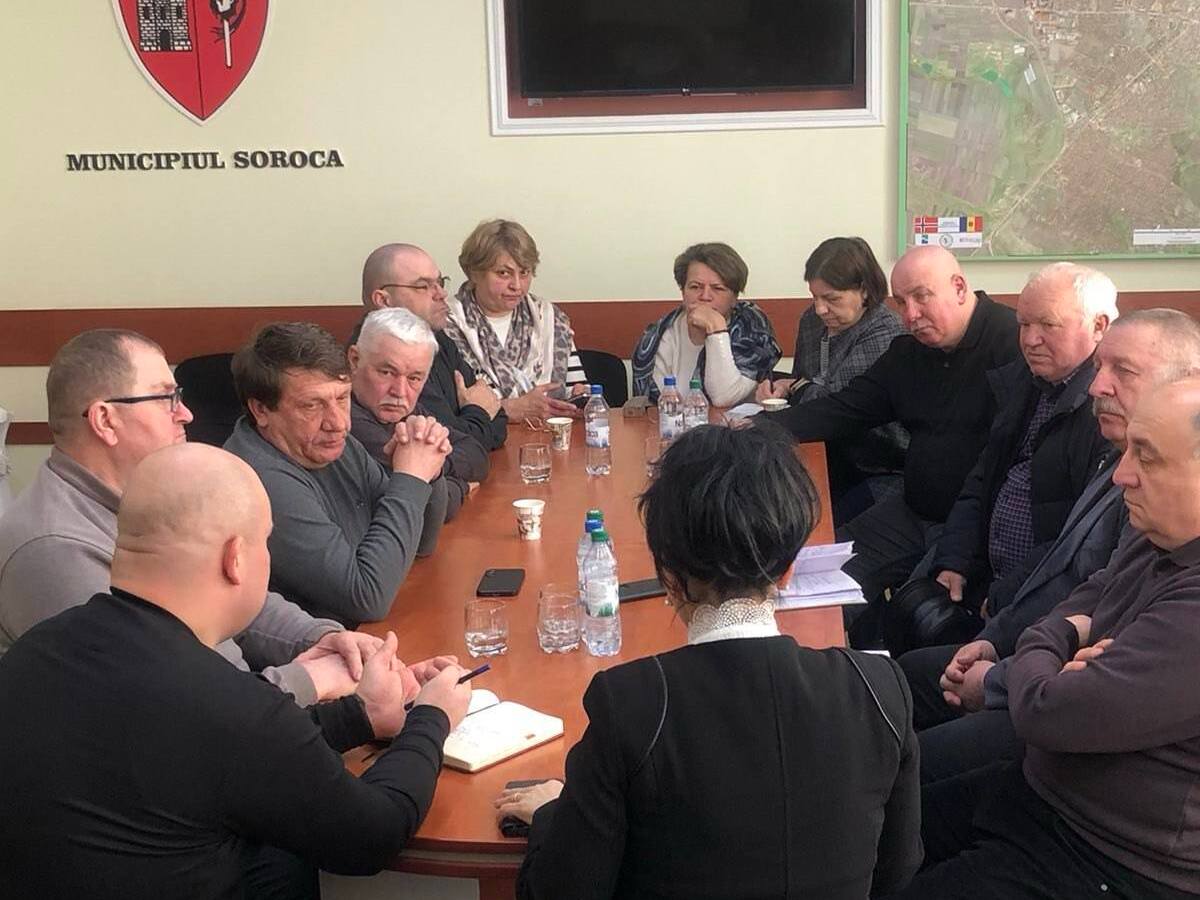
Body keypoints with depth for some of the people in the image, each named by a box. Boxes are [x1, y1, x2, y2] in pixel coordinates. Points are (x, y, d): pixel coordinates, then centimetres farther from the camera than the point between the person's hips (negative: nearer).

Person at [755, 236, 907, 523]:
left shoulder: (884, 333, -17)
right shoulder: (813, 320, 9)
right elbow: (799, 382, 21)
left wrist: (797, 387, -2)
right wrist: (778, 385, -1)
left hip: (884, 474, -6)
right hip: (835, 464, 7)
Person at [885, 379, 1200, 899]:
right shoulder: (1153, 538, 1)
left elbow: (1044, 715, -31)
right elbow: (1091, 596, 20)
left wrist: (1037, 654, -7)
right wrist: (1067, 633, -5)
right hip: (1044, 787, 9)